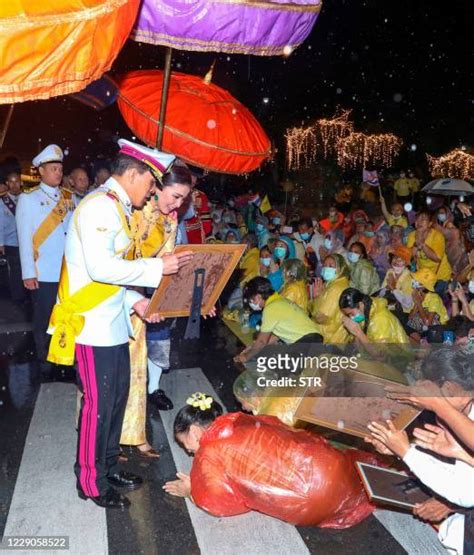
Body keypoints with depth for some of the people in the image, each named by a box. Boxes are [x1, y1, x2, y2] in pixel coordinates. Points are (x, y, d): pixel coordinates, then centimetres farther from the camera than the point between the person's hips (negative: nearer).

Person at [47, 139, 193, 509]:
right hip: (92, 324, -10)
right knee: (99, 402, 1)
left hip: (113, 322, 10)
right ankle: (91, 482, 20)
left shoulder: (115, 208, 15)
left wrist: (134, 300, 5)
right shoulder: (100, 206, -16)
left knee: (117, 395, 17)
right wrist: (157, 266, -20)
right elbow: (100, 267, -26)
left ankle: (108, 466, 34)